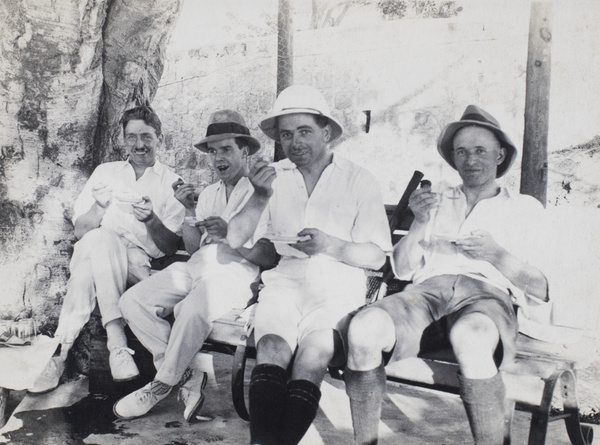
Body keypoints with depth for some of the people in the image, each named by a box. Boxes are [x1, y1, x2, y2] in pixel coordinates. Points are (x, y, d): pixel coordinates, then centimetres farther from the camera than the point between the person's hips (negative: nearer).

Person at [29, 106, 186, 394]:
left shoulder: (171, 183, 12)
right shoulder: (106, 172, 20)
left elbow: (171, 247, 4)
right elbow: (80, 230, 12)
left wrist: (151, 220, -17)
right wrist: (100, 206, -9)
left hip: (138, 264, -2)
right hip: (92, 250, 2)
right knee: (101, 238, -33)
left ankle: (61, 353, -34)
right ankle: (116, 343, -39)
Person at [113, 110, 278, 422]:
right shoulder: (209, 193, 25)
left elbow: (267, 258, -5)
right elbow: (193, 248, 16)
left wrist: (229, 235, -17)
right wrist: (189, 211, 3)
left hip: (236, 271, -7)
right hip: (196, 268, 7)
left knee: (193, 310, -37)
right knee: (132, 302, -13)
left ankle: (162, 383, -12)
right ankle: (190, 372, -8)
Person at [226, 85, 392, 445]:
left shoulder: (360, 181, 9)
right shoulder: (275, 177, 16)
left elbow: (377, 256, 3)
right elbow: (235, 239, 10)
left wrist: (329, 245, -14)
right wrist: (261, 198, -6)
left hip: (339, 283, -1)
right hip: (286, 279, 2)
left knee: (313, 357, -30)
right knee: (272, 348, -29)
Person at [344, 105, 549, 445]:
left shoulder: (525, 208, 20)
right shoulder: (438, 201, 28)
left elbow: (542, 290, 10)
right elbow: (402, 269, 19)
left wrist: (498, 255, -7)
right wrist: (420, 223, 3)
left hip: (487, 295, -2)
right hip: (428, 289, 3)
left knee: (470, 338, -41)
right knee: (363, 329, -31)